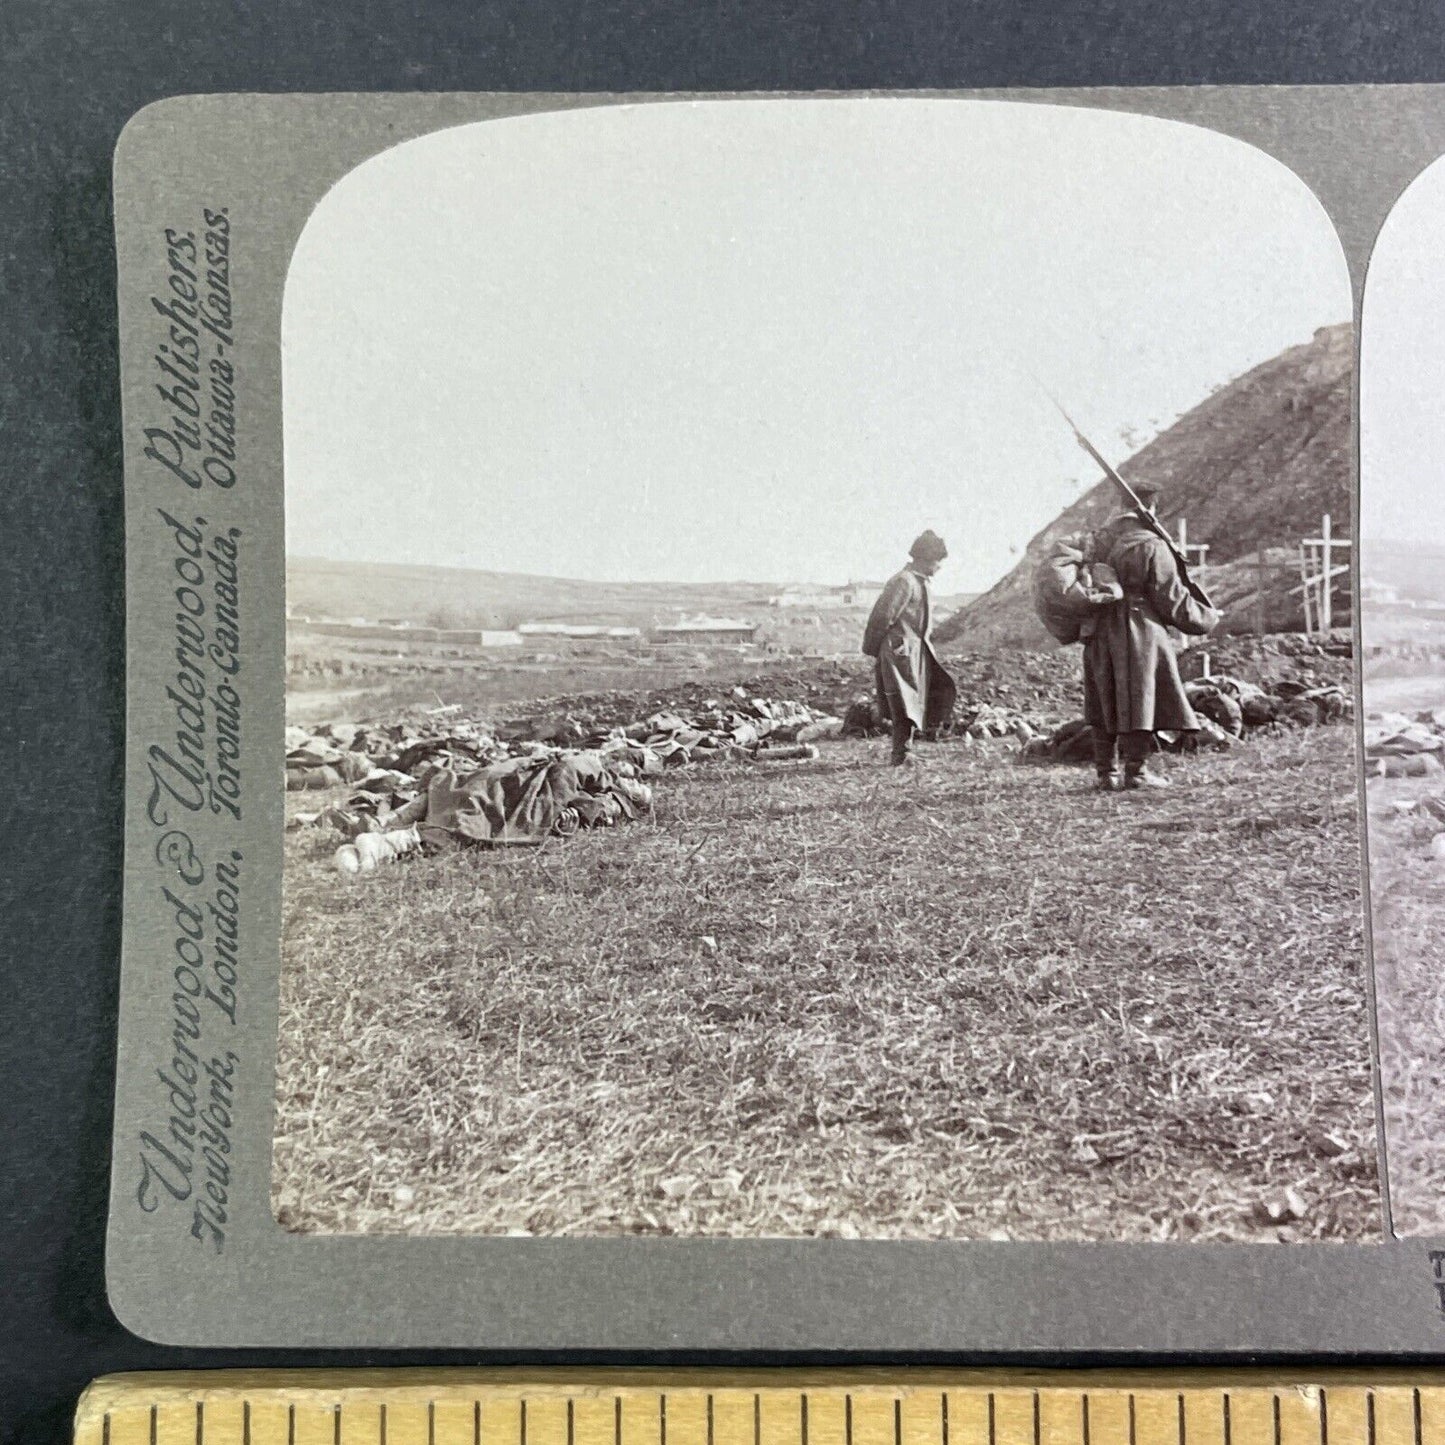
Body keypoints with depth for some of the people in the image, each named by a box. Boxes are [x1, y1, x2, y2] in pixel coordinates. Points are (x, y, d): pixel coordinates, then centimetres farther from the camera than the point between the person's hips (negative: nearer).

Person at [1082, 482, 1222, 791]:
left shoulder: (1104, 539, 7)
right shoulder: (1153, 547, -11)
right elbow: (1173, 598, -7)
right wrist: (1207, 618, 7)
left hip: (1099, 633, 6)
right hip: (1138, 631, -6)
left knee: (1105, 704, 10)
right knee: (1139, 699, 2)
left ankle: (1106, 773, 14)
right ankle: (1136, 771, 4)